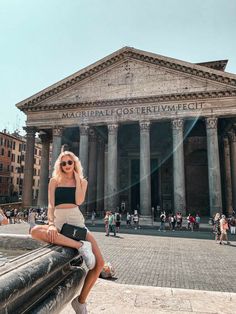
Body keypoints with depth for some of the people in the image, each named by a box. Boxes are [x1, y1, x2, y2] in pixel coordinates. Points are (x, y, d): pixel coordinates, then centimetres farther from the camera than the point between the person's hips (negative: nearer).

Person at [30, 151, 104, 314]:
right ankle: (81, 246, -33)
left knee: (99, 263, -13)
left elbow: (79, 201, -8)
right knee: (35, 231, -36)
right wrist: (51, 224, -21)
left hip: (77, 222, 1)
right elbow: (51, 205, -3)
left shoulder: (82, 181, 10)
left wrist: (77, 179, -2)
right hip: (59, 221, 0)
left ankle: (81, 300, 9)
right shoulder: (54, 181, 8)